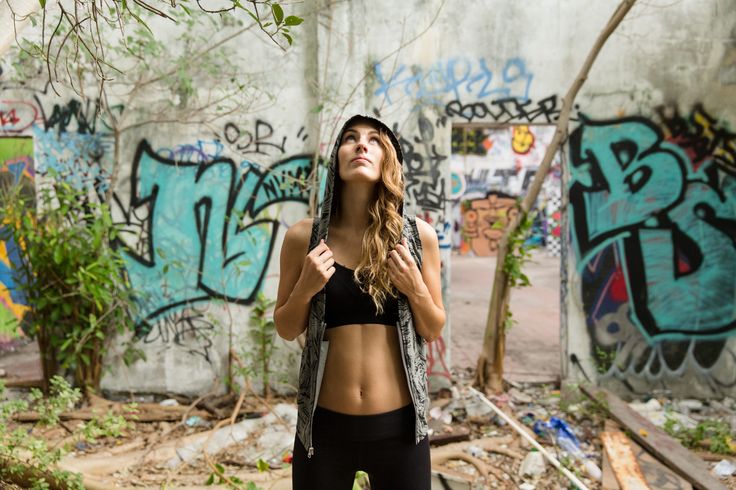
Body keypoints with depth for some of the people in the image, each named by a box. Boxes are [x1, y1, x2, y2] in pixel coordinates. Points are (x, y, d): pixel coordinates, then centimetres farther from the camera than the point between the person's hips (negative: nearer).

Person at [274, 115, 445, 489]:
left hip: (399, 425, 1)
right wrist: (305, 289, -13)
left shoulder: (418, 236, -3)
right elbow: (286, 331, 5)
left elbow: (434, 331, 5)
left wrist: (416, 289, -13)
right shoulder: (304, 237, -4)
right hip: (325, 425, 0)